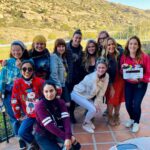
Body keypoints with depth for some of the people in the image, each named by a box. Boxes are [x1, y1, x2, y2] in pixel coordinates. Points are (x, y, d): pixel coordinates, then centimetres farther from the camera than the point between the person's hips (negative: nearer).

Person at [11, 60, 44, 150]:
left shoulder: (39, 81, -11)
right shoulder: (17, 83, -7)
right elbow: (14, 101, 0)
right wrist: (18, 116, 5)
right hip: (29, 115, 2)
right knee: (21, 133, -15)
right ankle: (35, 142, 16)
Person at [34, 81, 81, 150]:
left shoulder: (60, 102, -6)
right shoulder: (39, 106, -21)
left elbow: (66, 119, -20)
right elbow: (49, 125, -28)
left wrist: (68, 136, -35)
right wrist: (66, 137, -32)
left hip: (57, 131, 4)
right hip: (43, 135, -3)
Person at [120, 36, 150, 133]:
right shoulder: (124, 57, -6)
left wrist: (140, 79, -30)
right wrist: (122, 68, -18)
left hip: (141, 84, -3)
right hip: (128, 84, 3)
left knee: (136, 104, -6)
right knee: (128, 104, 4)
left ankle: (136, 122, 24)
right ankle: (132, 119, 36)